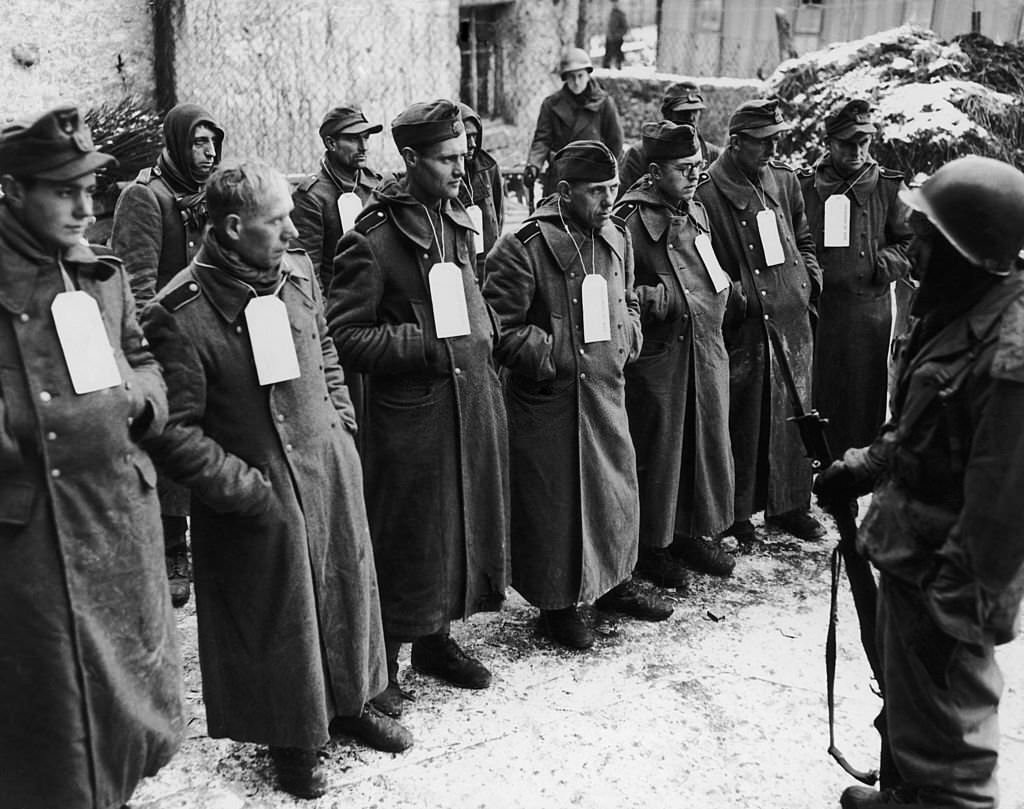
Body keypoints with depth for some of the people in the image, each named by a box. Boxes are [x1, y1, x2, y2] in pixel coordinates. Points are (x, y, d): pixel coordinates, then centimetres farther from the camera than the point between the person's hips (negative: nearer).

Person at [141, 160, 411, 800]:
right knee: (278, 616, 10)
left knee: (348, 587, 20)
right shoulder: (179, 314, -22)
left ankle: (351, 703, 43)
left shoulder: (298, 272, -2)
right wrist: (246, 488, -18)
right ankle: (293, 740, 33)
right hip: (259, 495, -6)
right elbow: (174, 431, -19)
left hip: (330, 470, 6)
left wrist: (342, 423, 10)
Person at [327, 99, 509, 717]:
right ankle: (381, 665, 19)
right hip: (413, 410, -8)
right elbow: (346, 335, -15)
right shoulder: (375, 237, -14)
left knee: (466, 522, 16)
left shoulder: (456, 217, 11)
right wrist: (426, 341, -20)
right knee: (408, 539, 2)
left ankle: (437, 637, 35)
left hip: (472, 401, 8)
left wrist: (482, 340, 10)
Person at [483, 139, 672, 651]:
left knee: (616, 487, 17)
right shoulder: (523, 247, -16)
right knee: (554, 499, 4)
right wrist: (551, 357, -17)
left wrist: (628, 339, 5)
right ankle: (556, 604, 21)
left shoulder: (616, 240, 8)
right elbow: (501, 326, -16)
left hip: (607, 389, 7)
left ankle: (613, 583, 38)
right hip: (549, 398, -7)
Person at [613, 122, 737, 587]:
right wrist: (663, 298, -18)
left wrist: (724, 289, 12)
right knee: (658, 448, 3)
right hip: (659, 352, -8)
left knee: (707, 439, 14)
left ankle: (694, 533, 30)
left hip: (706, 345, 8)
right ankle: (652, 545, 18)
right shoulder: (631, 218, -13)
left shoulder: (695, 211, 13)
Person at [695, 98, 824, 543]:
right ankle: (736, 512, 18)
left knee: (792, 411, 13)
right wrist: (732, 300, -13)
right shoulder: (707, 193, -11)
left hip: (792, 319, 6)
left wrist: (812, 282, 9)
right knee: (742, 419, 3)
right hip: (743, 327, -6)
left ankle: (789, 503, 27)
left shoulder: (784, 179, 9)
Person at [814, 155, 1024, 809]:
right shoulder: (955, 310, 3)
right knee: (908, 699, 28)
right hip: (910, 551, 10)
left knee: (946, 735, 9)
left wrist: (961, 600, -21)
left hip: (944, 575, -10)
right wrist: (862, 467, 13)